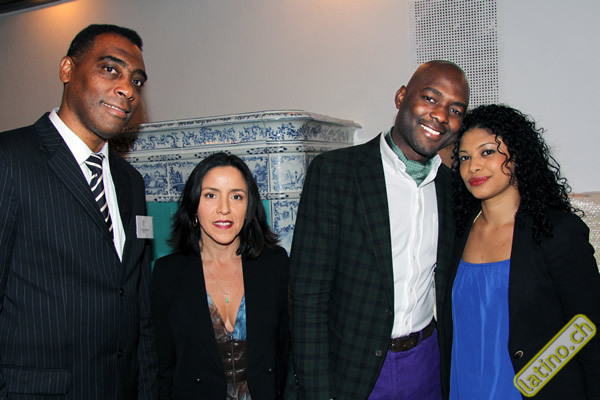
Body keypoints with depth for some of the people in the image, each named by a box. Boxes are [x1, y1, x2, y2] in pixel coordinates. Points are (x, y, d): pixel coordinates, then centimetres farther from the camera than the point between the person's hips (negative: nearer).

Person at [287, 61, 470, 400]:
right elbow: (309, 295, -15)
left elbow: (447, 281, 12)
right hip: (348, 369, -4)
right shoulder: (333, 171, -14)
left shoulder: (452, 184, 2)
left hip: (425, 363, 4)